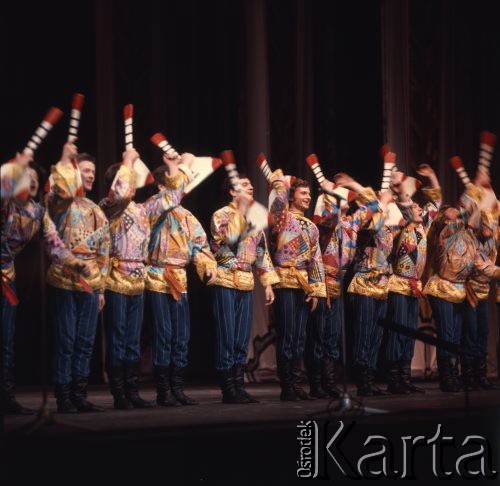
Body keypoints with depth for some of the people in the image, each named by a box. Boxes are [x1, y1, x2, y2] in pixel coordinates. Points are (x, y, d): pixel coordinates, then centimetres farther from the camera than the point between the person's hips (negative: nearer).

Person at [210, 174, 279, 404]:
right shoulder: (221, 215, -4)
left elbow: (262, 251, 16)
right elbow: (229, 239, -22)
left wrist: (268, 283, 11)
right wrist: (241, 210, -19)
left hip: (247, 282, 6)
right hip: (226, 281, -6)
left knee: (243, 337, 6)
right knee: (227, 336, -5)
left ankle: (239, 386, 10)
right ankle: (228, 388, -2)